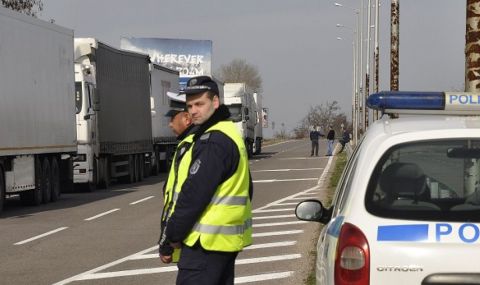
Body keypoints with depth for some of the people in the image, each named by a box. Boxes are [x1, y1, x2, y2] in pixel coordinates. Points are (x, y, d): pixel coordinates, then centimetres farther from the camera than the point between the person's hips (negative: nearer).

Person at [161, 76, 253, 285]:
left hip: (207, 242, -11)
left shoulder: (213, 141, -18)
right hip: (228, 239, 11)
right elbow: (246, 189, 22)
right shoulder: (230, 134, 16)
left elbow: (194, 193, -21)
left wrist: (173, 234, -12)